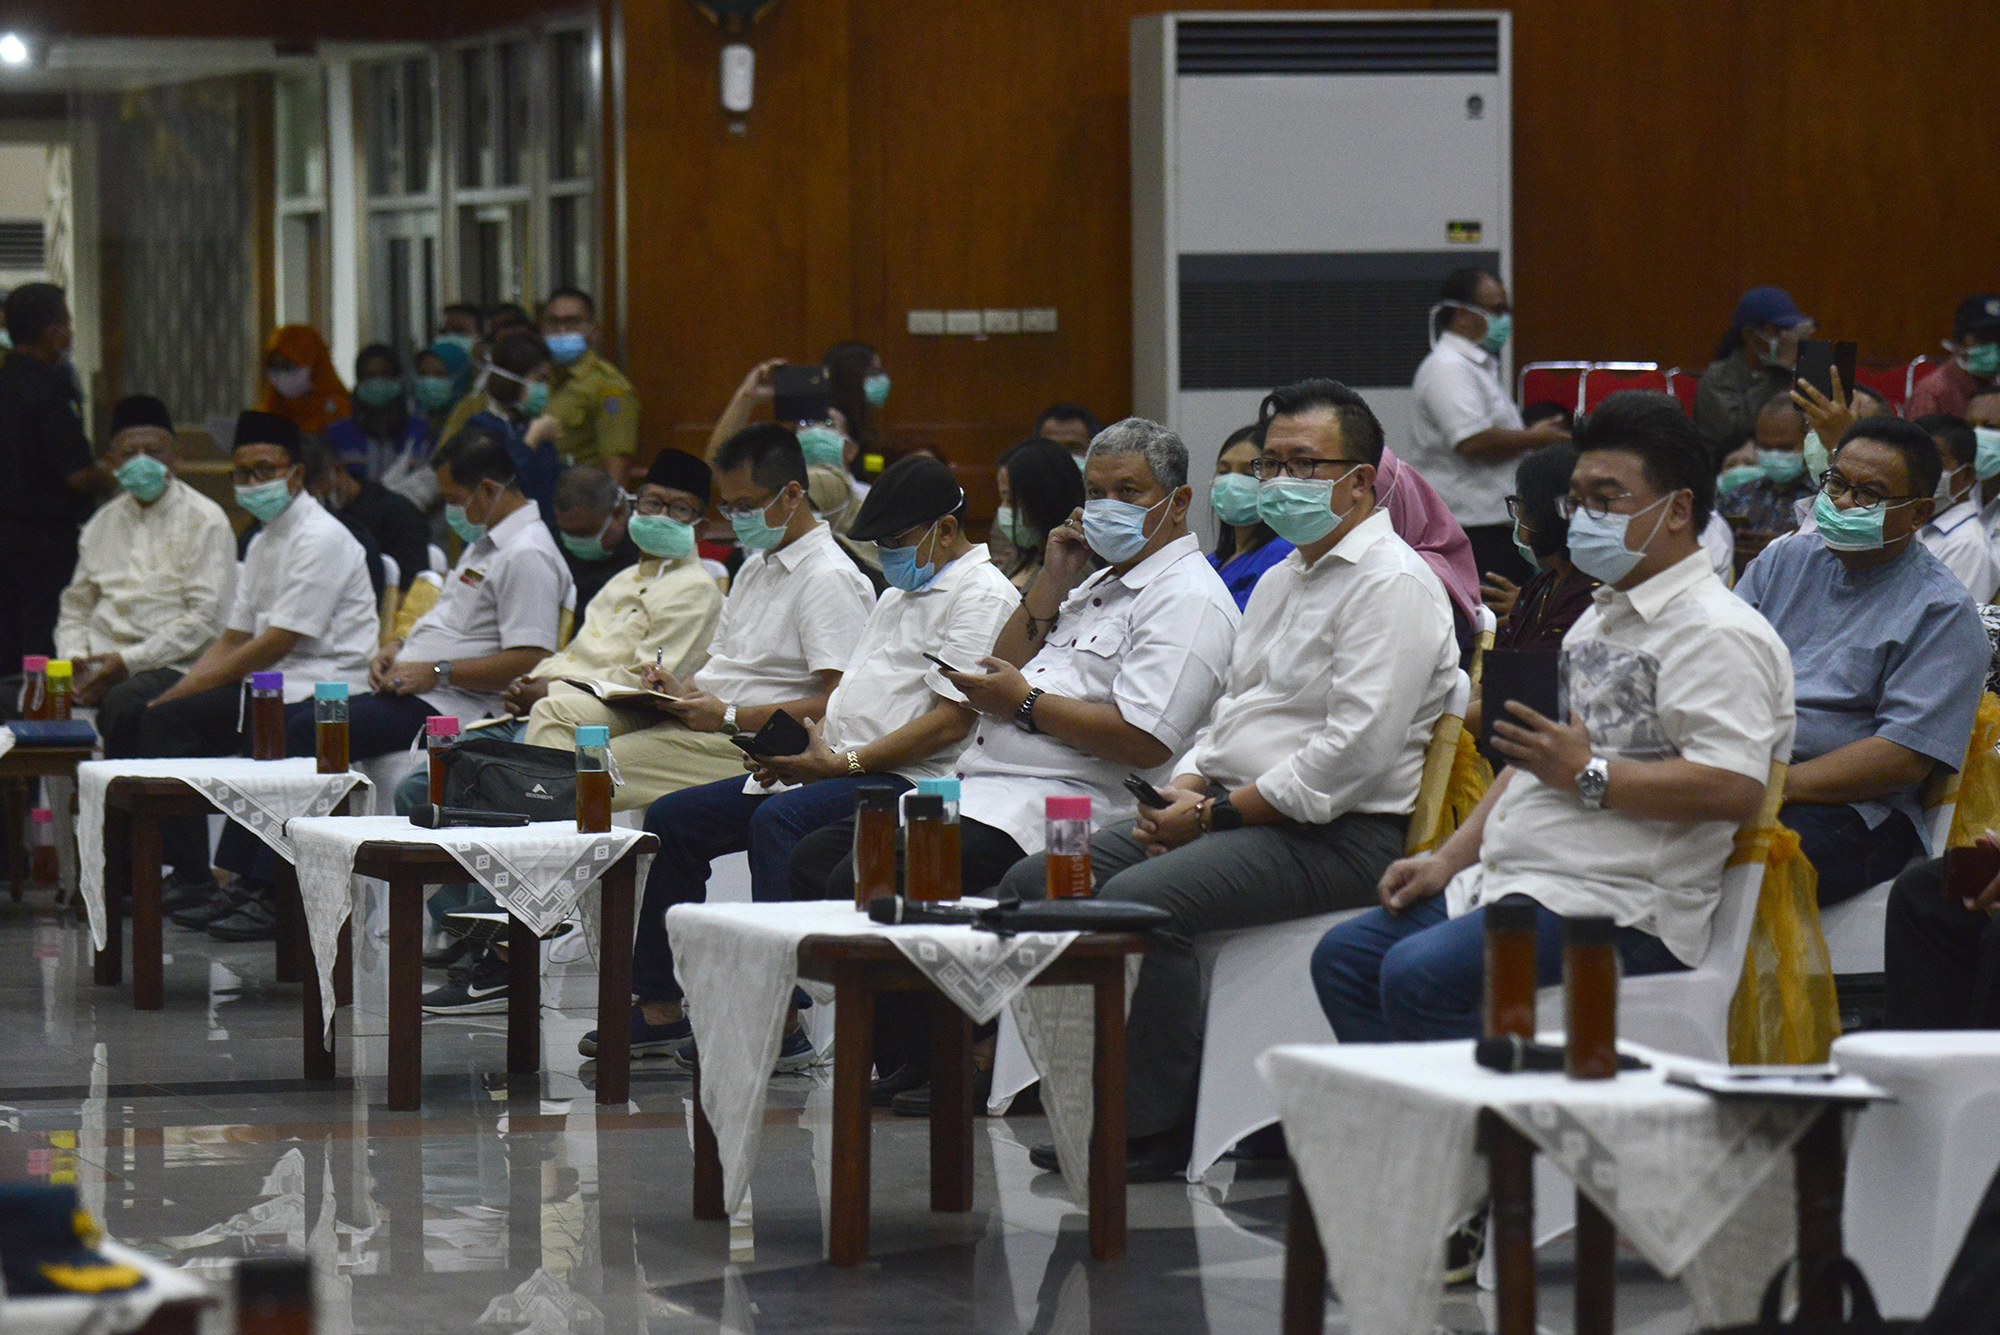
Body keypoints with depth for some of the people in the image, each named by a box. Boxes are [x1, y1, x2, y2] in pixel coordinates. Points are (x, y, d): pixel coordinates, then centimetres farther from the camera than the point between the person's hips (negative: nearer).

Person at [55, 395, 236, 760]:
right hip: (100, 662, 6)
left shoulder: (205, 521, -1)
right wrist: (75, 657, 1)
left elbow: (204, 618, -9)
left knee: (122, 703, -39)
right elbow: (76, 604, 24)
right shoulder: (103, 523, 19)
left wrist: (128, 661, -14)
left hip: (170, 666, -6)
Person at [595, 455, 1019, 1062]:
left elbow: (953, 720, -17)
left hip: (905, 780, -11)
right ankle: (659, 1009, 4)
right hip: (835, 767, 11)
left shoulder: (982, 595, -7)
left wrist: (842, 763, -17)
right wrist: (810, 736, 4)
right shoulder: (899, 594, 25)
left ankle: (781, 1026, -38)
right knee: (673, 818, 4)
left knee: (778, 821, -37)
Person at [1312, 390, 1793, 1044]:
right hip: (1507, 881, 11)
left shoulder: (1720, 634, -10)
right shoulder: (1598, 620, 23)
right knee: (1343, 957, 3)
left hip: (1622, 909, -11)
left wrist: (1590, 775, -18)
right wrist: (1449, 858, 17)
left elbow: (1735, 789, -22)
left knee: (1420, 975, -28)